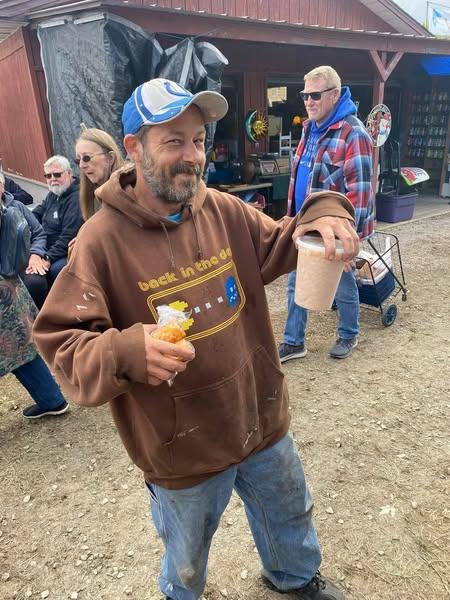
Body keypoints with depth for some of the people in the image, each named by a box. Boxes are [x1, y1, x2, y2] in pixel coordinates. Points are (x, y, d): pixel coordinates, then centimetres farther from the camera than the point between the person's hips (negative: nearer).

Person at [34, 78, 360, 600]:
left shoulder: (224, 211, -5)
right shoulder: (102, 239, -19)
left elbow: (278, 248, 6)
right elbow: (60, 343, -18)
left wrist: (323, 216, -15)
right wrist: (125, 351, -38)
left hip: (263, 421, 5)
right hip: (183, 449, -4)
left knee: (290, 517, 32)